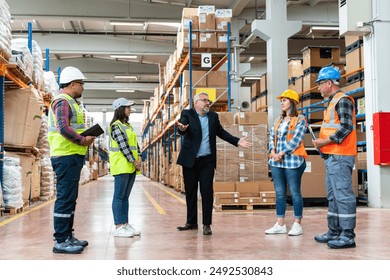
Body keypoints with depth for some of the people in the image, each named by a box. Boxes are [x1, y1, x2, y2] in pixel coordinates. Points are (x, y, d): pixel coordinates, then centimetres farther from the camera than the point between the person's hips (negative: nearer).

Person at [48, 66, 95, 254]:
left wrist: (86, 137, 5)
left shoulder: (71, 102, 21)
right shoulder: (63, 102, -11)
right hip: (66, 156, -11)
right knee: (65, 197, -8)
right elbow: (63, 128, -23)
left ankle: (67, 236, 23)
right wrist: (83, 140, -17)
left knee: (70, 198, 14)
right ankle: (60, 241, -4)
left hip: (72, 156, 11)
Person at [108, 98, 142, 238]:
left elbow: (135, 143, 14)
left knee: (125, 196, 10)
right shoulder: (116, 125, -8)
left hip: (131, 166, 8)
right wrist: (134, 161, -14)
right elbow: (123, 145, -15)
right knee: (119, 196, -5)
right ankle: (118, 227, -3)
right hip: (121, 165, -8)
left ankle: (125, 224, 14)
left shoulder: (128, 125, 18)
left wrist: (139, 158, -1)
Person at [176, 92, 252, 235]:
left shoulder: (213, 116, 10)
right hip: (190, 160, -1)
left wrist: (237, 141, 7)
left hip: (207, 161, 1)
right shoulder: (187, 114, -1)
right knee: (190, 192, 8)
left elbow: (221, 132, 17)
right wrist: (182, 128, -43)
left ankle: (207, 224, 4)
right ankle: (191, 222, 21)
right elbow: (182, 124, -18)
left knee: (207, 192, -3)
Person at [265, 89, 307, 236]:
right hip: (276, 161, 7)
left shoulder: (300, 119, -2)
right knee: (279, 193, 7)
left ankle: (297, 224, 6)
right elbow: (272, 137, 12)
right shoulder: (278, 120, 18)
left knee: (295, 192, -2)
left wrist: (282, 154, -15)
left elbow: (296, 140, -12)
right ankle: (280, 224, 13)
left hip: (292, 160, -7)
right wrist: (273, 152, -6)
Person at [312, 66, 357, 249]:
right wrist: (323, 143, 9)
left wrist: (324, 142, -17)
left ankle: (348, 236, -4)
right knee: (333, 196, 14)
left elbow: (346, 128, -20)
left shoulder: (342, 100, -10)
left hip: (339, 157, -11)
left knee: (343, 195, -8)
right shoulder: (333, 102, 20)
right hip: (332, 156, 11)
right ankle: (334, 232, 23)